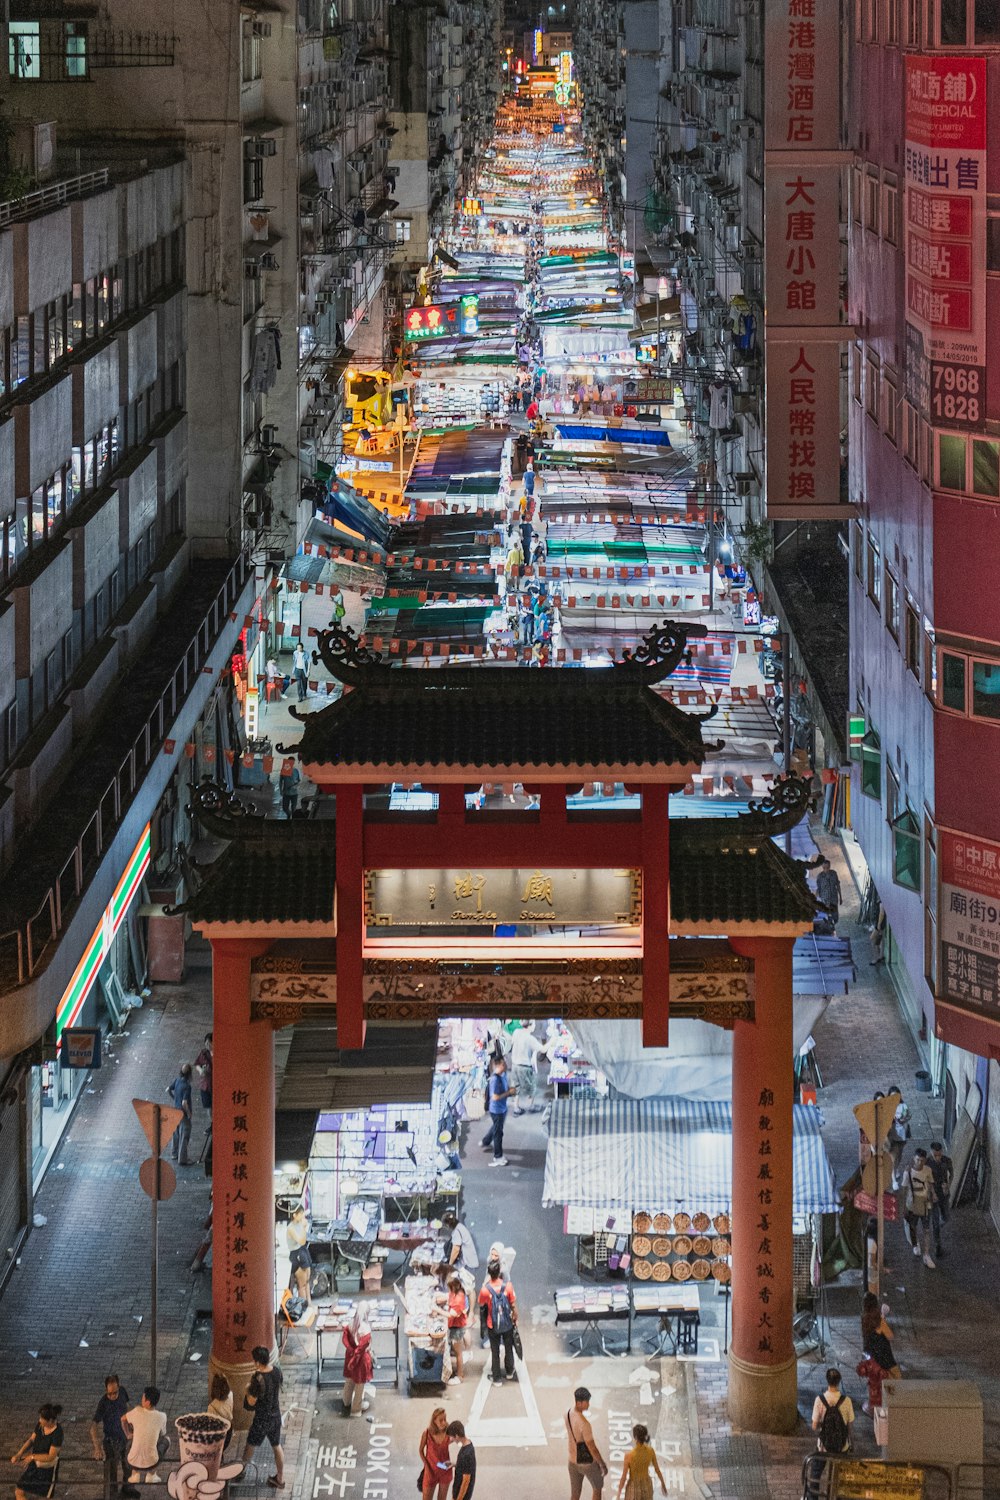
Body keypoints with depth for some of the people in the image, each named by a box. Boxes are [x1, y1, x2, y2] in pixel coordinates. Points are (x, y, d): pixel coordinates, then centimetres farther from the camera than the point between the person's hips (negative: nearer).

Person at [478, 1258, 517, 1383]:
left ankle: (496, 1377, 26)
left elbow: (481, 1304, -2)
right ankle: (509, 1372, 43)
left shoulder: (485, 1289, -23)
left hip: (493, 1325, -1)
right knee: (508, 1348, 24)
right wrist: (515, 1317, 7)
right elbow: (513, 1305, -12)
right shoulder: (507, 1286, -21)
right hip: (507, 1324, 1)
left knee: (495, 1351, 16)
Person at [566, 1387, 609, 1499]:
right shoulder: (584, 1423, -33)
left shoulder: (568, 1414, -7)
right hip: (588, 1462, -7)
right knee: (597, 1488, 20)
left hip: (573, 1461, 7)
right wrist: (602, 1464, -11)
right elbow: (592, 1448, -25)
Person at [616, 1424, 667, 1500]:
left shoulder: (629, 1455, -29)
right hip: (647, 1486, 4)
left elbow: (623, 1477, -20)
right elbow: (657, 1470, -1)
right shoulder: (651, 1451, -17)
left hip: (633, 1488, -4)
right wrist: (663, 1483, 17)